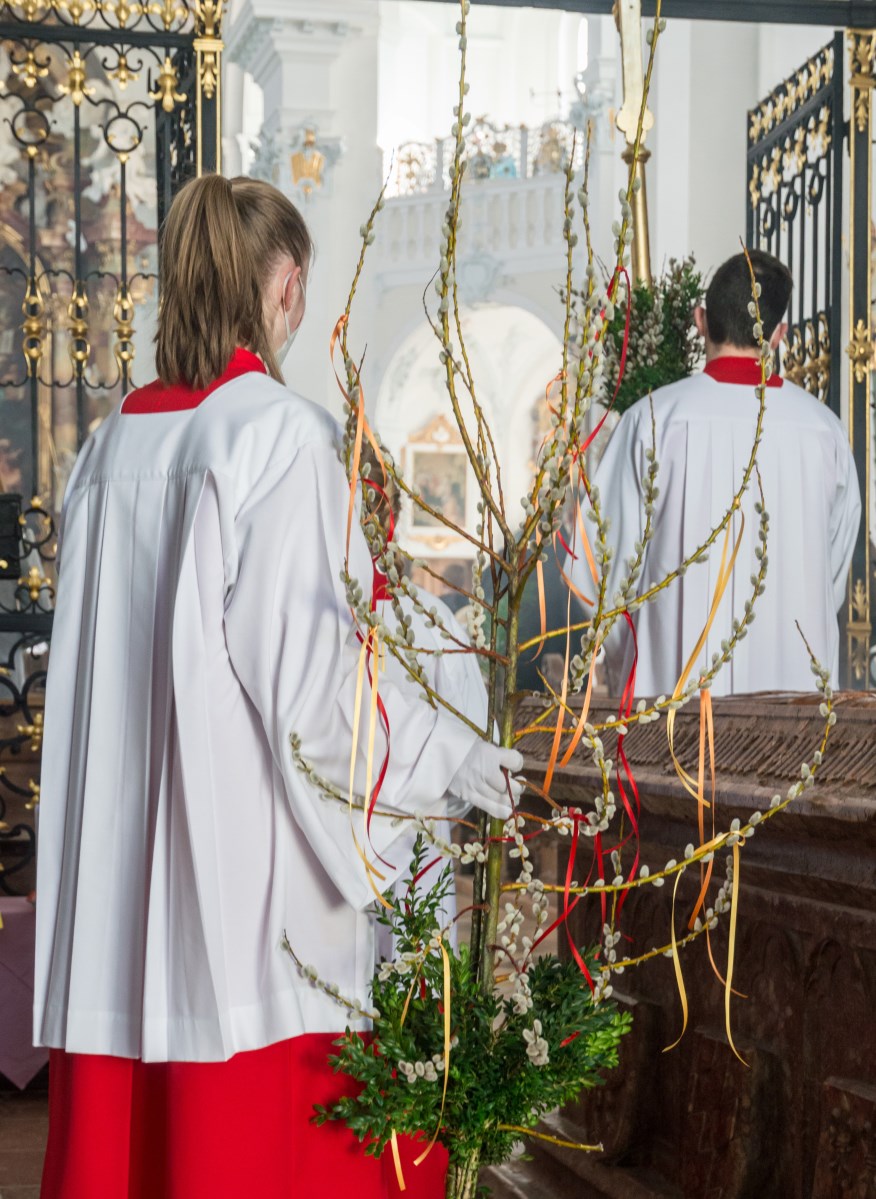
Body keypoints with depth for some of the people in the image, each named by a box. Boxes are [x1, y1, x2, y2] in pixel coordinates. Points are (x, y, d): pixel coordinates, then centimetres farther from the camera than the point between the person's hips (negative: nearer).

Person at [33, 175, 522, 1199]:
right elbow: (307, 661, -15)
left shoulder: (111, 443, 8)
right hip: (245, 855, -6)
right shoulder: (282, 433, -11)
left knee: (120, 1112, 11)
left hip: (116, 853, 7)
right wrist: (448, 755, -4)